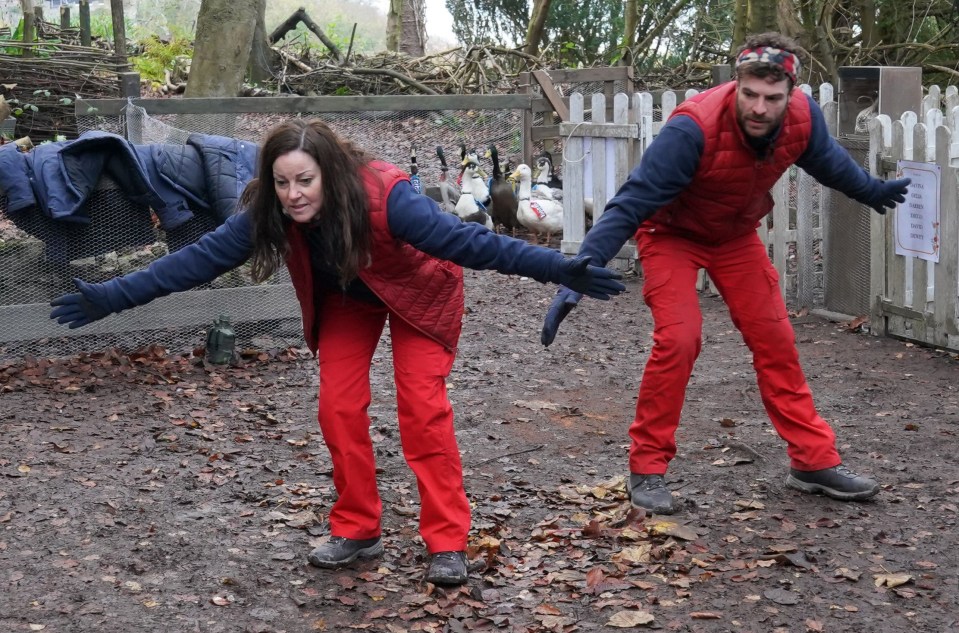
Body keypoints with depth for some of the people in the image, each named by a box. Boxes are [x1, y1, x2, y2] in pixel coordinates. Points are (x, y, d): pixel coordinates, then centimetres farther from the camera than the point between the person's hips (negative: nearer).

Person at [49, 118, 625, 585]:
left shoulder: (385, 196, -40)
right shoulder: (267, 213, -27)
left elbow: (466, 240, -44)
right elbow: (200, 258, -23)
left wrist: (555, 268, -52)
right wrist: (113, 297, -26)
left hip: (419, 291, -4)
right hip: (345, 300, 4)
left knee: (423, 405, -14)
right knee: (340, 408, -4)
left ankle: (448, 541, -7)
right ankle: (358, 530, 12)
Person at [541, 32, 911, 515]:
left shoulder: (804, 117, -21)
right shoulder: (694, 127, -38)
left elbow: (828, 160, 5)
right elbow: (631, 203, -38)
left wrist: (871, 191, 22)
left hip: (737, 235, 5)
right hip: (672, 234, -5)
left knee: (774, 339, 5)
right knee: (678, 339, -20)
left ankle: (814, 461, 17)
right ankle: (646, 469, -5)